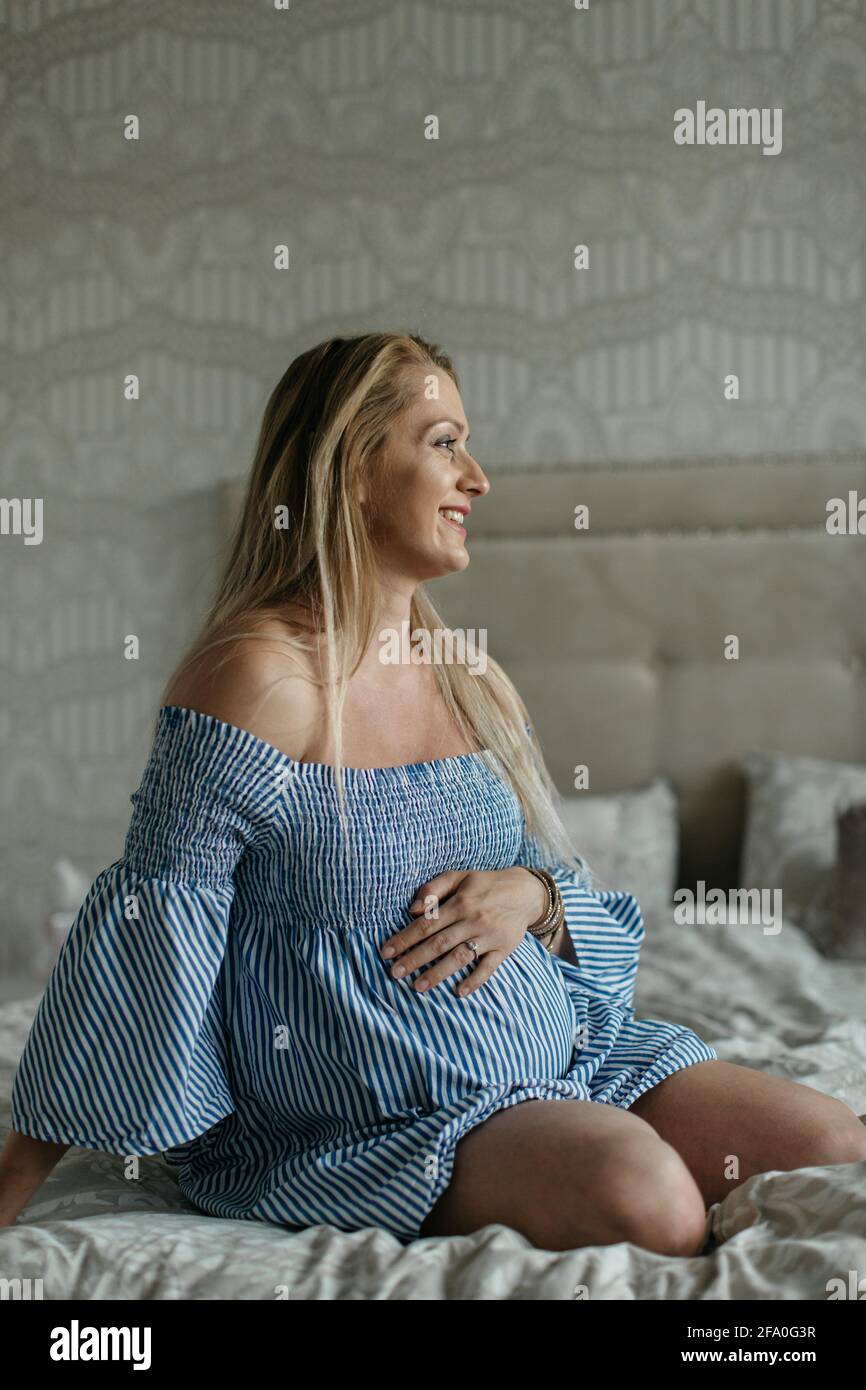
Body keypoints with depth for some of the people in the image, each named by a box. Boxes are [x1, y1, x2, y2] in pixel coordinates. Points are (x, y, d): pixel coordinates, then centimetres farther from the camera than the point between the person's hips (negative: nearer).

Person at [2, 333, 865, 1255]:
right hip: (368, 1128, -6)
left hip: (558, 1057, 7)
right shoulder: (257, 678, -15)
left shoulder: (475, 684, 8)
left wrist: (533, 895, -9)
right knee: (640, 1187, -29)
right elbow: (151, 932, -15)